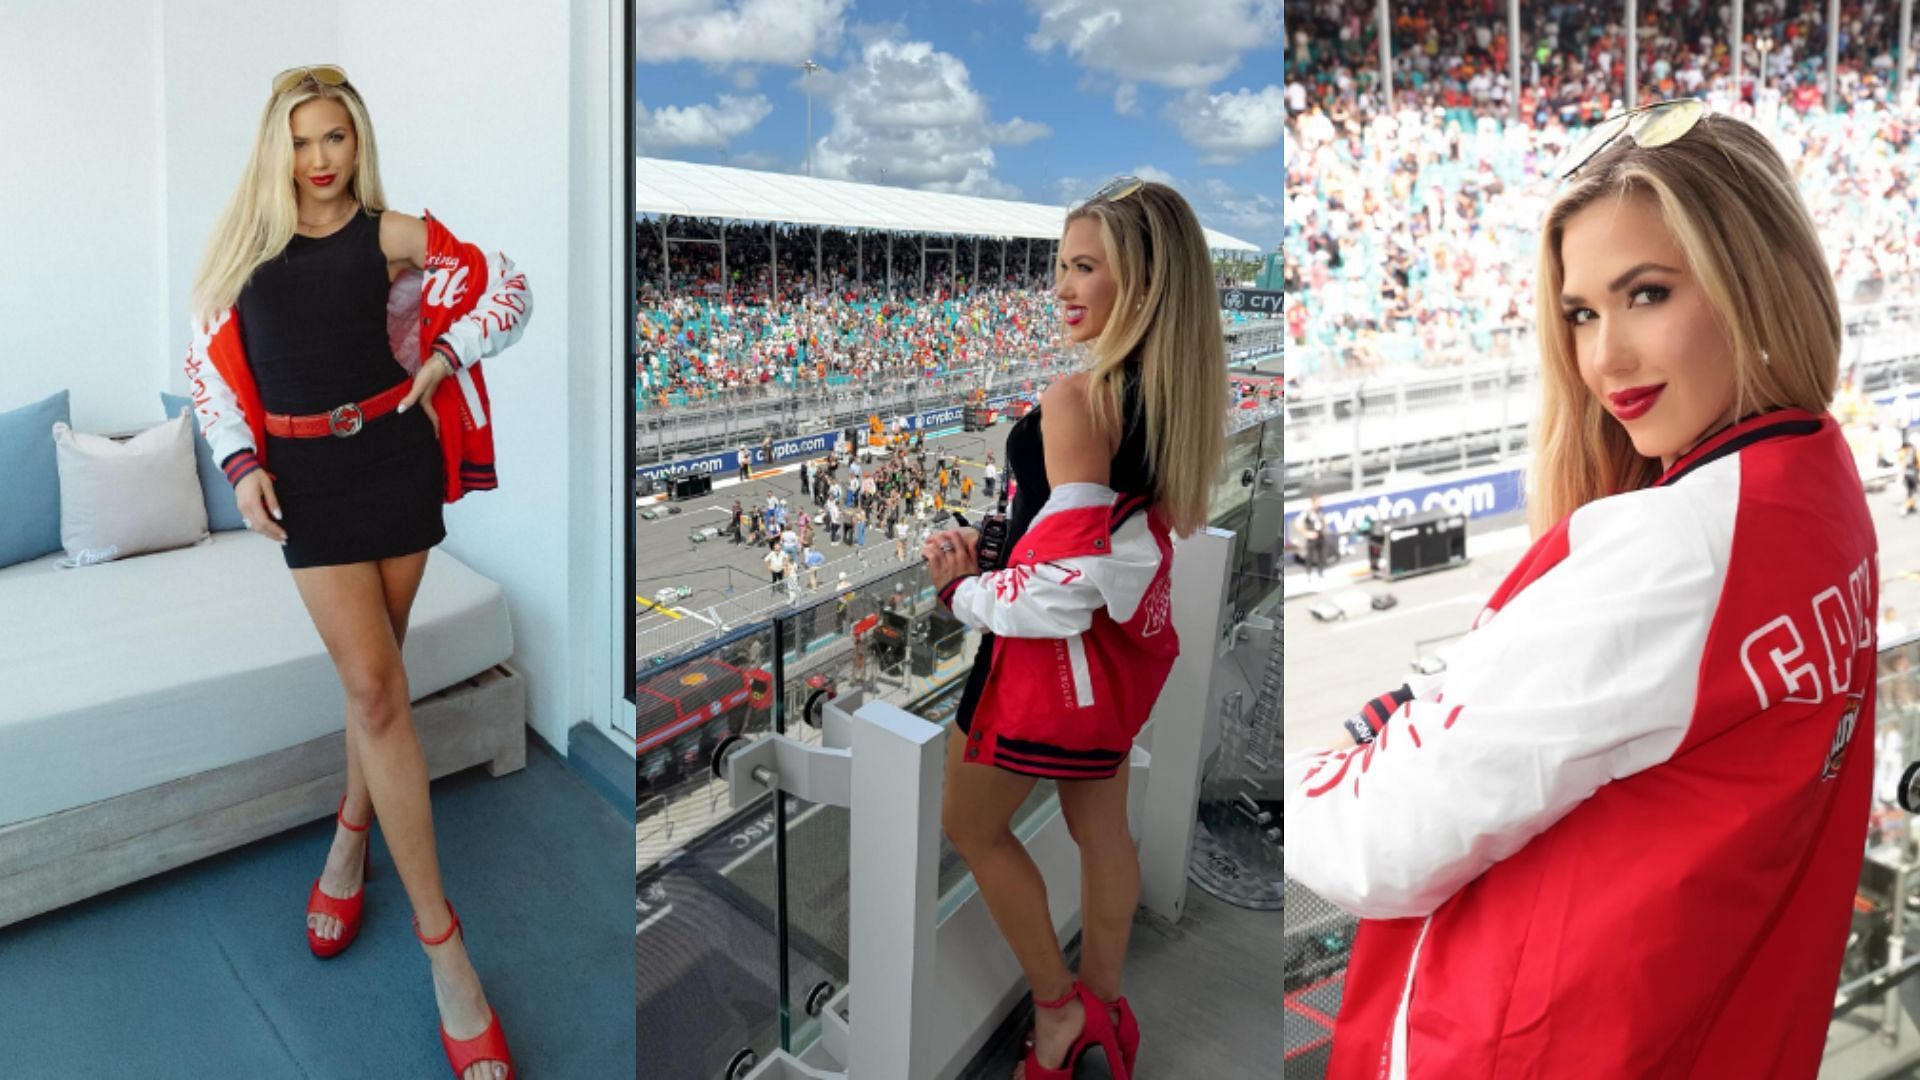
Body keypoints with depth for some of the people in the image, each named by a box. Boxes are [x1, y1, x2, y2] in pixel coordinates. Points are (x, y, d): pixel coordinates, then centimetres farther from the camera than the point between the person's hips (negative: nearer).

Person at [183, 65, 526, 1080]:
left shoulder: (390, 233, 4)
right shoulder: (245, 238, 6)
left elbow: (506, 288, 10)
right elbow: (208, 357, 9)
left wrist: (440, 365, 1)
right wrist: (242, 464, -2)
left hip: (393, 455, 1)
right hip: (306, 473, -1)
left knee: (374, 671, 8)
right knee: (376, 686, -7)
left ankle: (353, 828, 35)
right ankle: (442, 940, -3)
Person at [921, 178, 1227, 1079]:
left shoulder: (1077, 400, -28)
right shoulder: (1176, 392, -2)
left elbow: (1070, 580, -29)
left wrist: (963, 590, -12)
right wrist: (992, 549, 5)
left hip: (1055, 646, -8)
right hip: (1127, 640, 8)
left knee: (971, 826, 16)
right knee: (1100, 827, 23)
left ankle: (1059, 1007, 28)